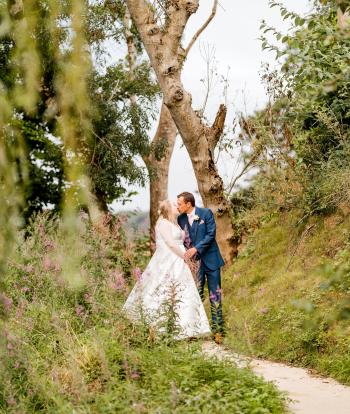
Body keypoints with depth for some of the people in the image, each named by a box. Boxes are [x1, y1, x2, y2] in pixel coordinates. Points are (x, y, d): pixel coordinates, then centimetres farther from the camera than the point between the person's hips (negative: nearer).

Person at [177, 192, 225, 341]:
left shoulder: (206, 213, -7)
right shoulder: (181, 219, 5)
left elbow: (211, 234, -13)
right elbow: (182, 239, 13)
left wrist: (196, 248, -19)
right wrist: (185, 253, -3)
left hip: (210, 259, -3)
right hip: (194, 261, 4)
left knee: (215, 295, 0)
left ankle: (218, 329, 4)